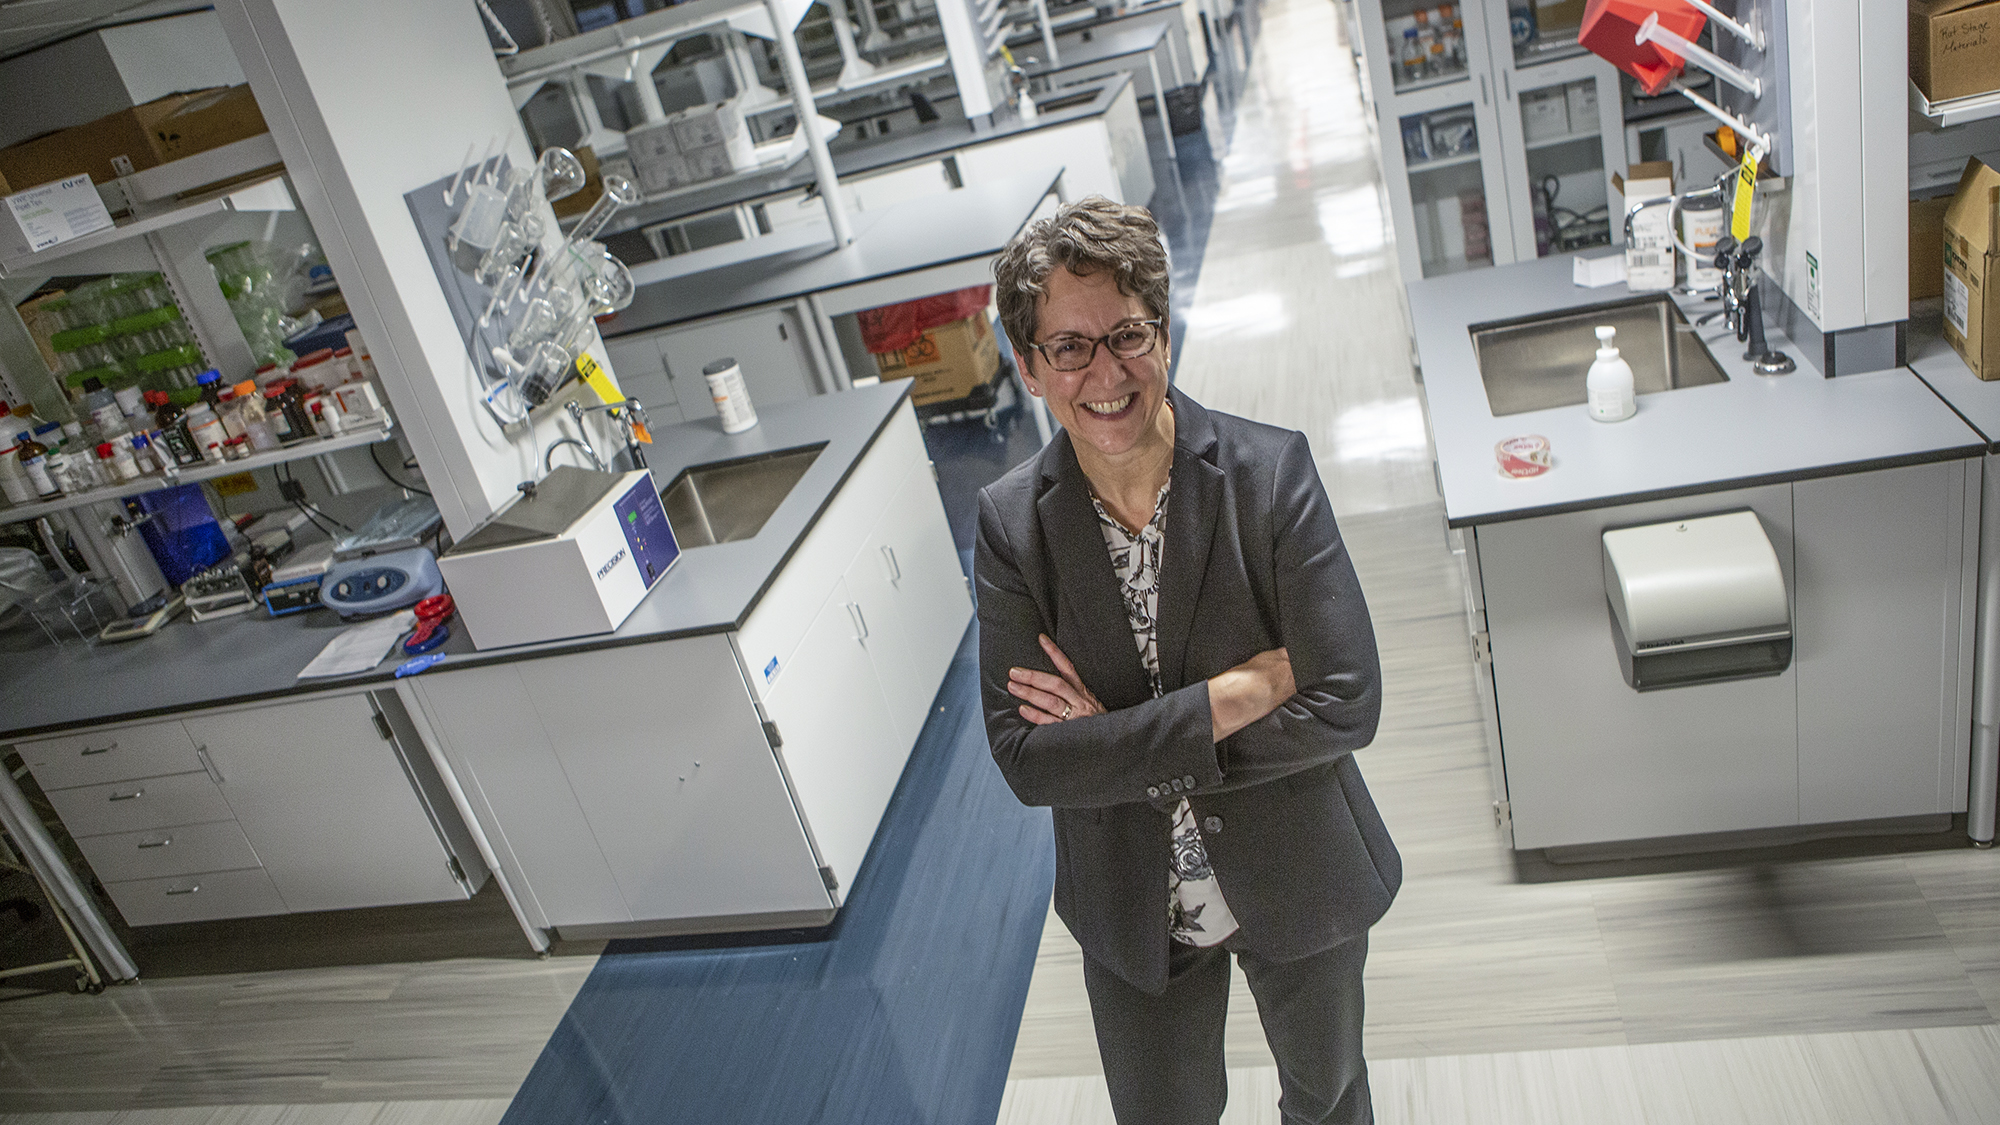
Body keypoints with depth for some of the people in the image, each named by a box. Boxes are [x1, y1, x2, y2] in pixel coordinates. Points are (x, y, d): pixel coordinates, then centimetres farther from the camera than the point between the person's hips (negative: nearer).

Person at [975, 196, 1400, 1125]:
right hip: (1133, 913, 1)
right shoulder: (1010, 523, -15)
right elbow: (1026, 760, -20)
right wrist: (1235, 693, -27)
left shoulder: (1272, 472, -19)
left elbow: (1347, 704, -22)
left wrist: (1121, 746, -23)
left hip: (1297, 882, 0)